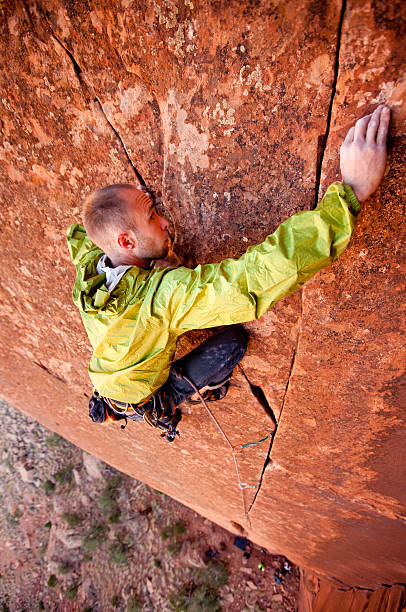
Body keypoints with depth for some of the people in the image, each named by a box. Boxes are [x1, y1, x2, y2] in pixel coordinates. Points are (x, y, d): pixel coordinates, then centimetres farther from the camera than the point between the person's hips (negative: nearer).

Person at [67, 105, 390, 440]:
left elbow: (79, 232, 6)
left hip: (109, 393, 6)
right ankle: (205, 389, 18)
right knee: (234, 337, -13)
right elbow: (260, 274, -51)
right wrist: (352, 191, -48)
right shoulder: (163, 293, -42)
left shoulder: (87, 266, -20)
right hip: (146, 401, -6)